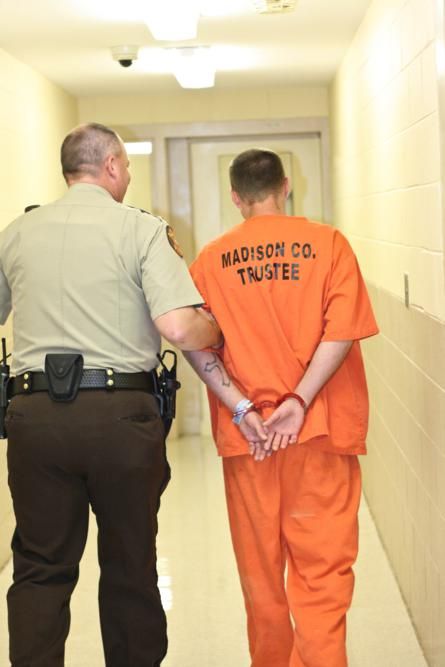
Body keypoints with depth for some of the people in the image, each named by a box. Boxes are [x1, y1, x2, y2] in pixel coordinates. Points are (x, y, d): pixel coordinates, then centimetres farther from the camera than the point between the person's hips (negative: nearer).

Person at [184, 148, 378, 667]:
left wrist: (241, 410, -11)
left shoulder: (212, 259, 4)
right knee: (322, 566, 1)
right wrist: (300, 400, -13)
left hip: (246, 432, 2)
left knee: (260, 567, 15)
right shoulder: (327, 243, 1)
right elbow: (343, 329, -11)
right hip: (319, 427, -2)